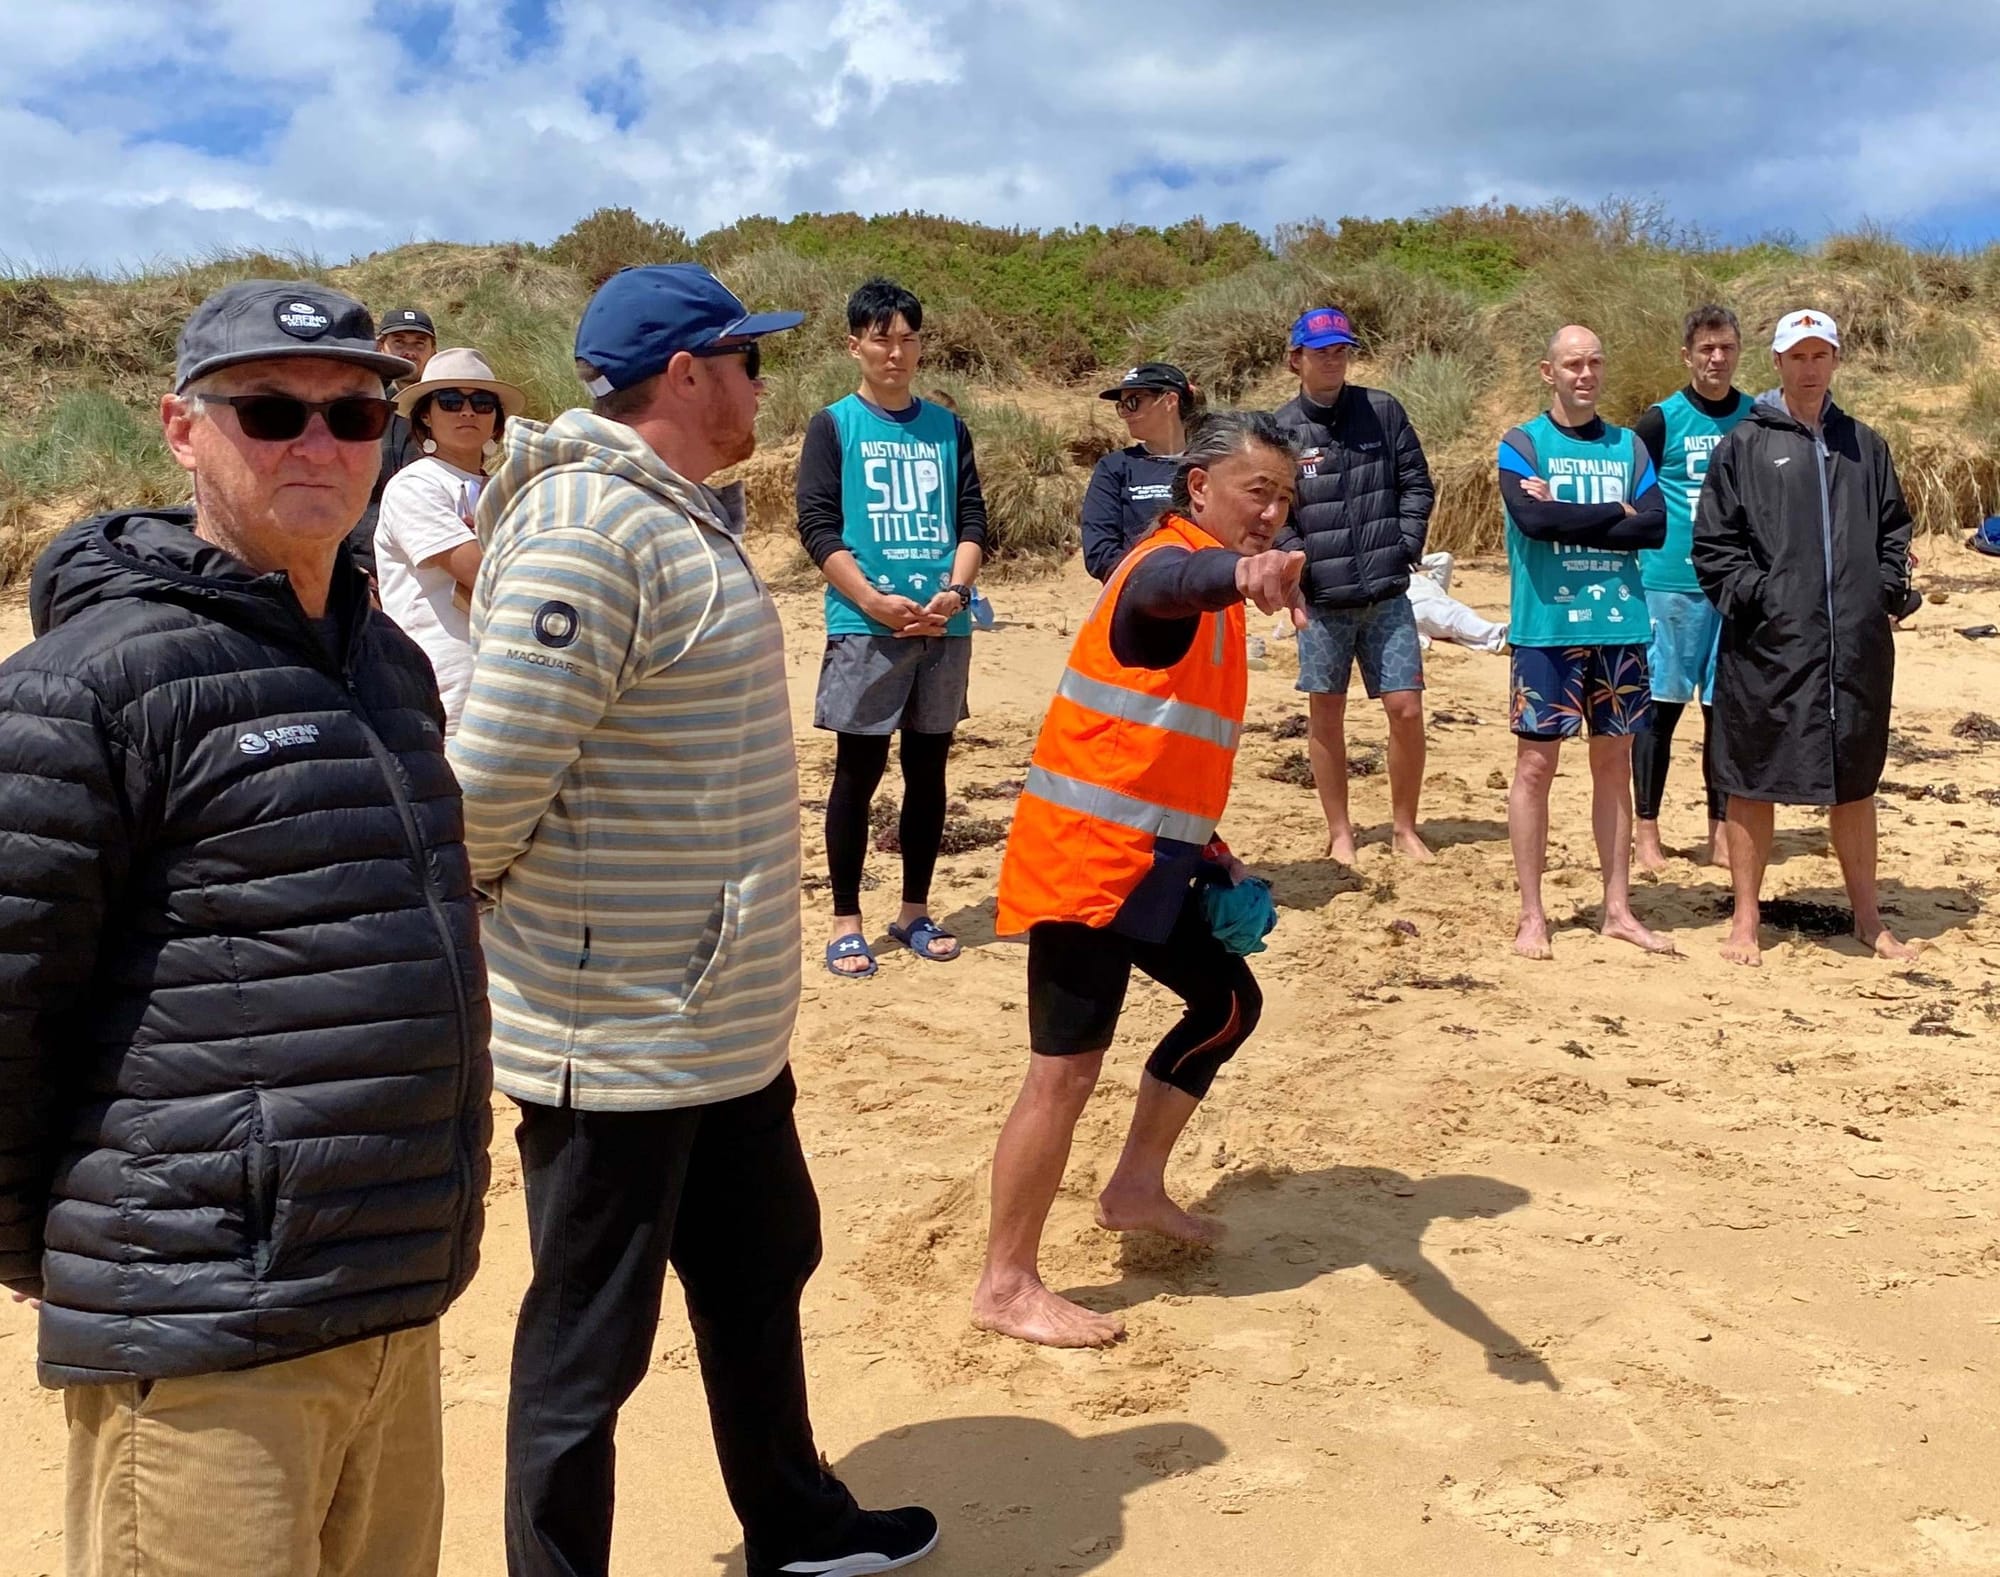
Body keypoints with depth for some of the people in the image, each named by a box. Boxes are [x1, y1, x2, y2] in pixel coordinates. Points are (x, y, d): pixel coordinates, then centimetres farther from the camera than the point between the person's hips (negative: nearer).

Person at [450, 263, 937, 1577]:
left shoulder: (681, 515, 10)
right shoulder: (587, 530, -22)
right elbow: (496, 777, -26)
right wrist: (497, 923, -8)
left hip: (723, 1019, 10)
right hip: (617, 1037, -10)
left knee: (761, 1274, 25)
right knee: (589, 1345, 8)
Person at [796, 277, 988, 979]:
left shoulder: (948, 428, 12)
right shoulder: (834, 425, 2)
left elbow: (973, 520, 8)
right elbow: (818, 527, -5)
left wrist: (954, 592, -10)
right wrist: (877, 603, -15)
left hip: (945, 628, 3)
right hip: (863, 628, -3)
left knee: (928, 769, 9)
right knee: (859, 771, 0)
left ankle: (915, 910, 21)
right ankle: (846, 920, 9)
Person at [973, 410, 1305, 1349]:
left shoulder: (1211, 608, 17)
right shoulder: (1167, 562, -13)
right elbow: (1178, 584, -42)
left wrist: (1210, 851, 16)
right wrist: (1243, 571, -64)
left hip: (1148, 858, 10)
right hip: (1087, 859, -10)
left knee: (1228, 1003, 20)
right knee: (1067, 1068, -7)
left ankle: (1135, 1190, 34)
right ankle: (1006, 1287, 4)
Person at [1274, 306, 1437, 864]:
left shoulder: (1382, 410, 5)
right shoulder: (1280, 430, 0)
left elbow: (1417, 483, 8)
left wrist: (1406, 547, -3)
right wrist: (1299, 572, -12)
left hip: (1387, 596, 1)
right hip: (1322, 600, -1)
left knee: (1406, 709, -1)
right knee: (1326, 715, 7)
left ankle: (1404, 827, 16)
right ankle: (1339, 833, 20)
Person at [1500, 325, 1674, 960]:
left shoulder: (1629, 447, 11)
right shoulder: (1522, 443, 0)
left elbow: (1656, 527, -3)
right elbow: (1532, 518, -18)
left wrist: (1568, 519, -11)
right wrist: (1615, 513, -8)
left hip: (1620, 626, 4)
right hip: (1547, 627, -4)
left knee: (1615, 764, 9)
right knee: (1536, 765, -1)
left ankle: (1618, 908, 17)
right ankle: (1531, 915, 7)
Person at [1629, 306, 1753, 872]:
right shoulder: (1662, 420, -2)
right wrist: (1640, 558, -8)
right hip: (1671, 585, -3)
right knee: (1662, 705, 0)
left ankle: (1720, 832, 16)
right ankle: (1646, 831, 9)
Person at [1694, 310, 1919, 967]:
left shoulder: (1864, 446, 14)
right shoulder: (1743, 446, 2)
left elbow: (1893, 529, 20)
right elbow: (1712, 544, 0)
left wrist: (1889, 592, 6)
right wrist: (1752, 596, -11)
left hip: (1857, 645, 4)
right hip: (1769, 645, -4)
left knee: (1855, 781, 12)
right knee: (1753, 780, 1)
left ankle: (1868, 919, 24)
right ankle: (1745, 920, 13)